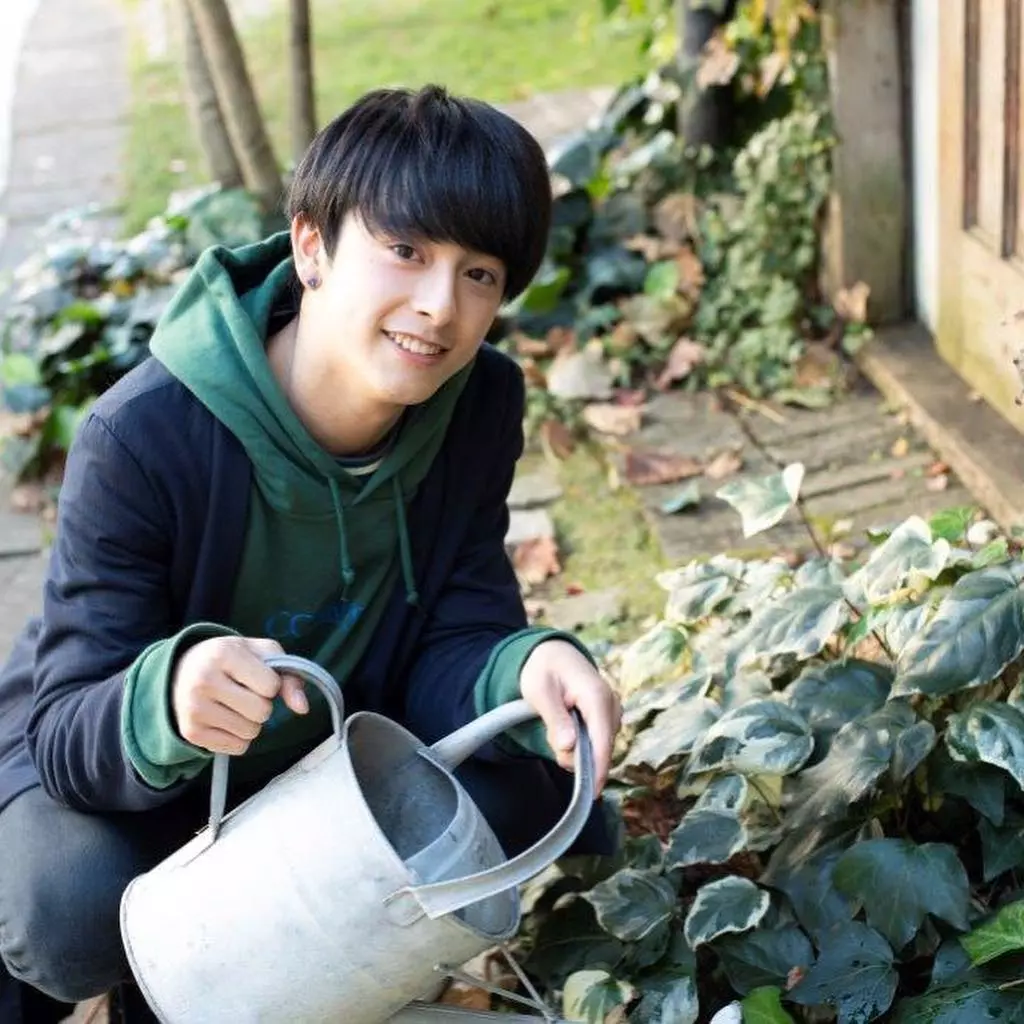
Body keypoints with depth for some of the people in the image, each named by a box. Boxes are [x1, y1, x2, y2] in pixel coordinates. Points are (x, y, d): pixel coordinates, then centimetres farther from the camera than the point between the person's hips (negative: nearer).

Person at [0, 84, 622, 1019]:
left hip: (326, 745, 4)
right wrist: (169, 697, -53)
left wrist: (529, 670, -40)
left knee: (527, 792, -19)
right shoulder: (144, 439, -30)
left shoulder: (480, 407, -16)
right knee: (80, 909, -34)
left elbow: (456, 643, -15)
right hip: (95, 754, -4)